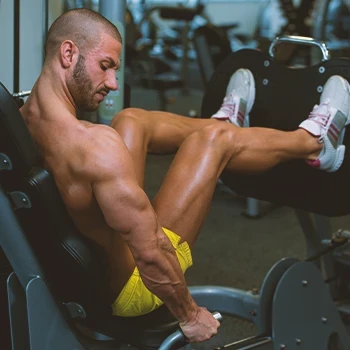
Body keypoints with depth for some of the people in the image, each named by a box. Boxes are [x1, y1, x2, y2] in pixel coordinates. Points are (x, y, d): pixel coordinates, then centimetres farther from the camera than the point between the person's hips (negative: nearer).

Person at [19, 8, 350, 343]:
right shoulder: (94, 144, -34)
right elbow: (150, 254, -31)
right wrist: (190, 315, -15)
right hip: (125, 293, -8)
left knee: (131, 121, 15)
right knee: (213, 140, -1)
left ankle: (224, 122, 46)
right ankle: (313, 141, 28)